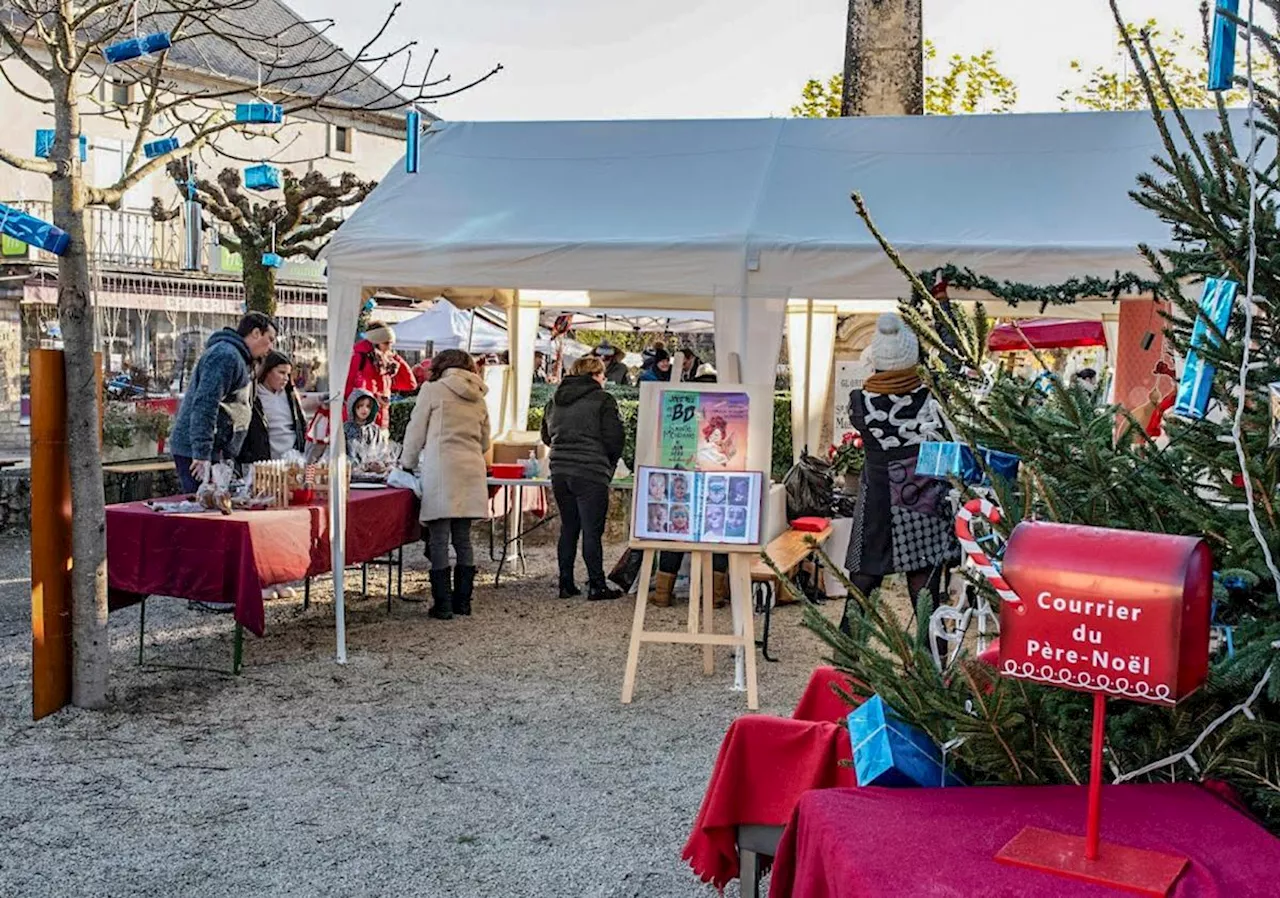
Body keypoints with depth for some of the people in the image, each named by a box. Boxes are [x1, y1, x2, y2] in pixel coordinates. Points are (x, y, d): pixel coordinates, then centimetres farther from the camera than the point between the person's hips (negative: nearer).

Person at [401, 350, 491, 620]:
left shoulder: (433, 389, 3)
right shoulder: (478, 399, 18)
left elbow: (416, 431, 5)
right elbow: (484, 443, 22)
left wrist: (408, 463, 18)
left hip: (441, 471, -5)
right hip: (472, 472, 5)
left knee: (439, 540, -2)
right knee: (463, 539, 11)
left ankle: (443, 604, -2)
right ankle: (463, 601, 14)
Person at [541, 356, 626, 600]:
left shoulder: (554, 401, 13)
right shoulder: (603, 400, -5)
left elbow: (546, 436, 20)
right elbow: (614, 439, -8)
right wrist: (610, 463, 9)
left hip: (559, 472, 6)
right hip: (591, 473, -6)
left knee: (568, 528, 13)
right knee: (592, 530, 0)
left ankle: (566, 584, 16)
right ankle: (596, 585, 4)